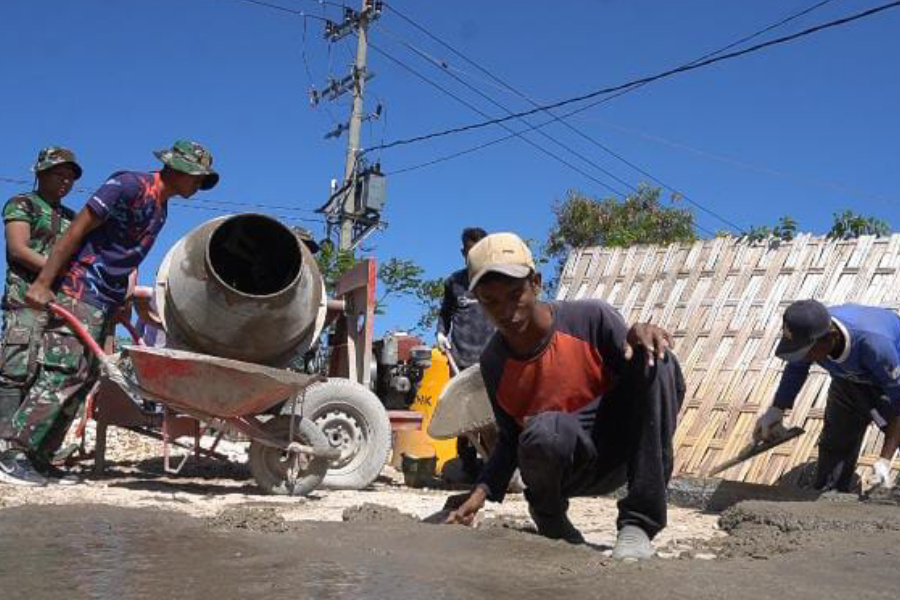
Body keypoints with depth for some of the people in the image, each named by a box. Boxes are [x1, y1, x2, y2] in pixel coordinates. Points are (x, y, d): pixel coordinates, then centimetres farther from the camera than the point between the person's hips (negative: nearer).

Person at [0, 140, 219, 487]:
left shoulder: (160, 210, 17)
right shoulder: (129, 185, -10)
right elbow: (78, 228, -14)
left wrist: (123, 304, 18)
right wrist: (42, 283, -19)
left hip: (106, 302, 9)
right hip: (79, 291, -9)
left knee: (82, 376, 5)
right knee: (65, 371, -15)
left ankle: (38, 456, 8)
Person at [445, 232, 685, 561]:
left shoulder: (592, 318, -13)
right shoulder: (493, 362, -4)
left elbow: (672, 389, -9)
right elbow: (511, 437, 9)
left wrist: (643, 339, -30)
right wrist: (484, 490, -6)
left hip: (624, 449, 0)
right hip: (568, 465, 0)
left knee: (654, 358, -27)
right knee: (543, 432, -38)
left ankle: (638, 523, -23)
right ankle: (549, 515, 0)